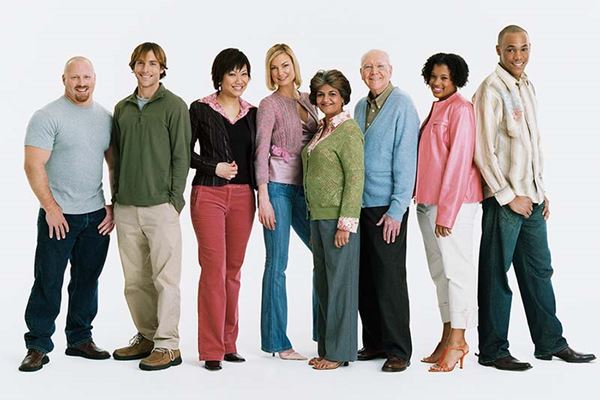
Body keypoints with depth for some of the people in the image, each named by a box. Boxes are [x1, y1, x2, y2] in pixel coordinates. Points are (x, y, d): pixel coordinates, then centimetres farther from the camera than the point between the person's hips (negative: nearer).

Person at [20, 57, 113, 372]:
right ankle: (38, 346, 9)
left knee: (87, 280, 12)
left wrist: (115, 205, 6)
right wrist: (51, 208, -14)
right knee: (48, 283, 0)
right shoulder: (47, 117, -8)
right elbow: (33, 166, -12)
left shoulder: (106, 118, 9)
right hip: (59, 215, -5)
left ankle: (80, 339, 25)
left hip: (97, 215, 5)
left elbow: (116, 164, 14)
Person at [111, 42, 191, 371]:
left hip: (161, 207, -5)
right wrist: (116, 198, 12)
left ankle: (167, 345, 2)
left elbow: (181, 156, -4)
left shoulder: (174, 106, -1)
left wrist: (174, 200, -9)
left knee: (165, 278, -3)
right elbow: (117, 156, 18)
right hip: (126, 208, 5)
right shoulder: (122, 109, 14)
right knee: (135, 280, 10)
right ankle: (146, 336, 22)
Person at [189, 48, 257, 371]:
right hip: (209, 194, -4)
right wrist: (214, 167, -11)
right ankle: (211, 349, -1)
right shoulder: (200, 109, -1)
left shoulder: (252, 113, 12)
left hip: (243, 196, 4)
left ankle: (229, 343, 16)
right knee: (214, 269, -8)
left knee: (234, 270, 8)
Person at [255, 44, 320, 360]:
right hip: (279, 187, -6)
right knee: (277, 263, -3)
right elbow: (261, 152, -8)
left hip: (304, 187, 6)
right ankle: (276, 340, 5)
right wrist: (263, 198, -15)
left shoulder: (308, 102, 14)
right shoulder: (269, 105, -2)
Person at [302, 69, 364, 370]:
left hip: (338, 218, -9)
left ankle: (340, 351, 7)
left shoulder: (348, 131, -11)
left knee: (340, 282, -1)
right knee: (323, 283, 12)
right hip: (318, 216, 9)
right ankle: (326, 347, 21)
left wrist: (346, 223, -18)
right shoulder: (321, 129, 15)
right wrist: (312, 218, 15)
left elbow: (355, 178, -15)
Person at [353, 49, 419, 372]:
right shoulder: (360, 107, 14)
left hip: (387, 206, -7)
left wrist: (397, 209, -16)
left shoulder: (402, 105, -7)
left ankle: (398, 351, 5)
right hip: (359, 202, 7)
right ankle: (374, 342, 20)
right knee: (364, 277, 9)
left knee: (389, 279, -3)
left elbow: (406, 159, -12)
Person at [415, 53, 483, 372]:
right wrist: (421, 198, 12)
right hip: (428, 201, 9)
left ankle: (458, 342, 1)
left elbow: (459, 161, -15)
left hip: (454, 201, -9)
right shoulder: (436, 109, 17)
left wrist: (446, 211, -18)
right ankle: (447, 337, 18)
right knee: (439, 270, 11)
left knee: (456, 268, -5)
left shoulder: (460, 109, -10)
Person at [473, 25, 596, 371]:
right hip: (503, 198, -8)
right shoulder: (491, 90, -11)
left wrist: (542, 192, 16)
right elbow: (484, 151, -15)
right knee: (496, 275, -1)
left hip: (530, 196, 8)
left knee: (539, 270, 13)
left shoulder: (527, 87, 15)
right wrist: (509, 196, -13)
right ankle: (493, 351, 7)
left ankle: (550, 342, 22)